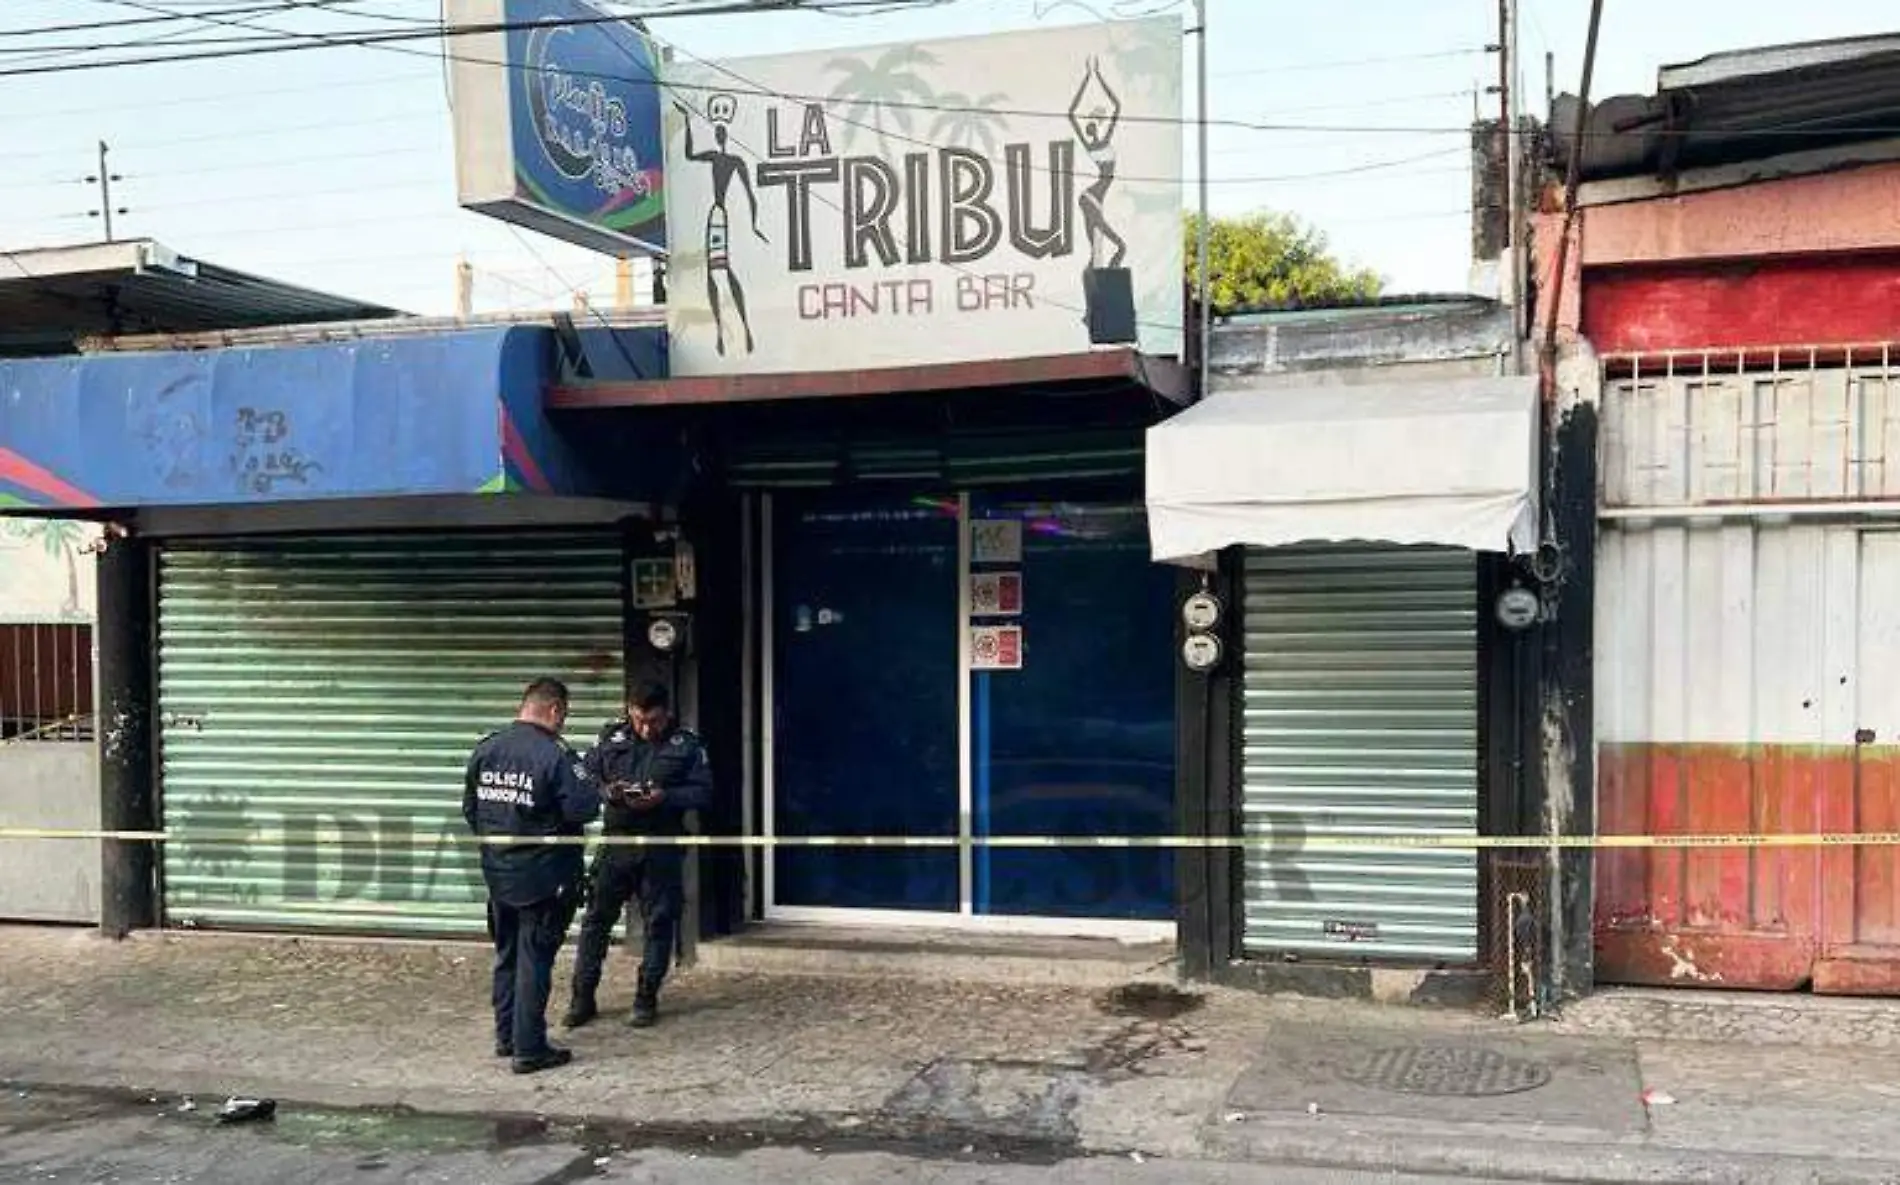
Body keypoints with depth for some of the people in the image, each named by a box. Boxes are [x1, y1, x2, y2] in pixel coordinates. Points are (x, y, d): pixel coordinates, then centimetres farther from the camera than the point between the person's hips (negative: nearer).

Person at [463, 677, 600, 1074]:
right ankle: (529, 1049, 6)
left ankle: (505, 1037, 30)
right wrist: (591, 788, -1)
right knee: (534, 960, 1)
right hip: (542, 876, -6)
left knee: (506, 954, 19)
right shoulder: (555, 754, -19)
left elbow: (469, 808, 9)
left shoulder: (485, 749, 2)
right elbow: (582, 810, -22)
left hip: (498, 873, 6)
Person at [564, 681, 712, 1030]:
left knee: (659, 923, 4)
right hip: (616, 841, 1)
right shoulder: (611, 737, 4)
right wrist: (607, 791, -14)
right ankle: (583, 998, 13)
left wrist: (664, 797, -19)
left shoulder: (686, 745, -1)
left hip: (663, 847, -1)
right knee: (597, 918, 4)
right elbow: (586, 776, 7)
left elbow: (703, 791, -4)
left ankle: (646, 999, 17)